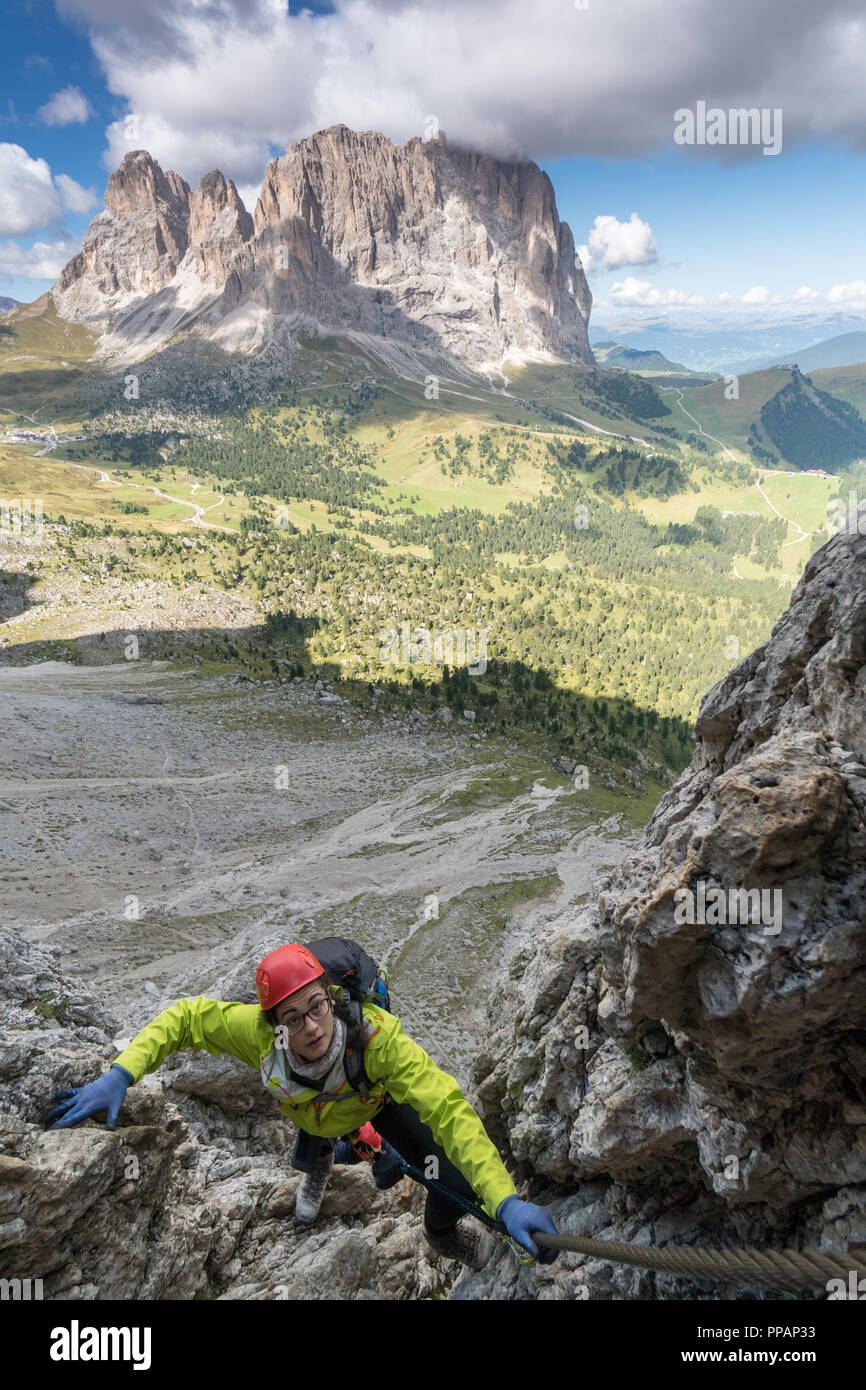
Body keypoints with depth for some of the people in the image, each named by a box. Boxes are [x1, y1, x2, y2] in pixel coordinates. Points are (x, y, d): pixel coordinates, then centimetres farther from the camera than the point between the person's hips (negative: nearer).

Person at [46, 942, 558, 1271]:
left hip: (378, 1099, -2)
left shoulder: (376, 1035, -48)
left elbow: (449, 1110, -52)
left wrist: (507, 1201, -61)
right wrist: (120, 1075, -40)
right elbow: (184, 1017, -26)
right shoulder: (256, 1030, -42)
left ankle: (444, 1234, 23)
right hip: (311, 1110, 2)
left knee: (457, 1183, -14)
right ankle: (318, 1170, 63)